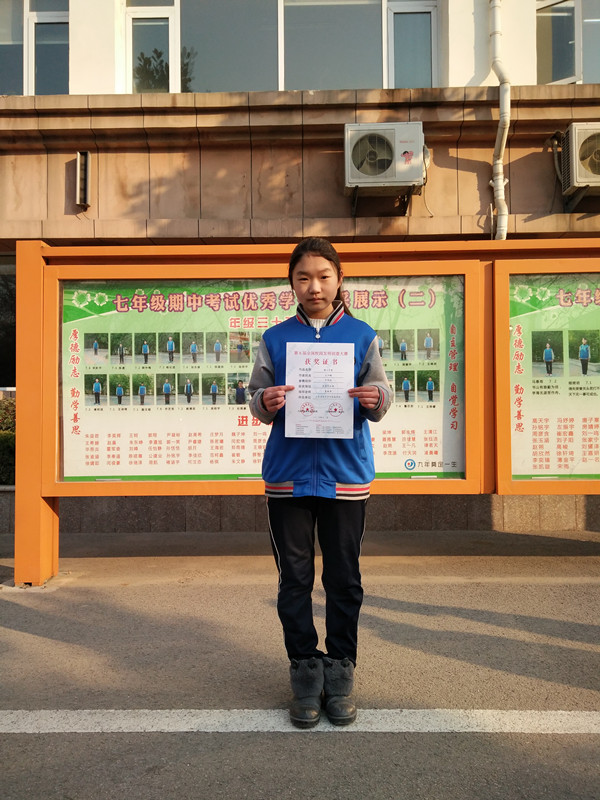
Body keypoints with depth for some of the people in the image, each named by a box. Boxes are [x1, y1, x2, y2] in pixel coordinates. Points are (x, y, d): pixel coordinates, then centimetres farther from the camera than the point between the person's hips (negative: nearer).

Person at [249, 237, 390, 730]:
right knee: (294, 578, 7)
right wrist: (265, 403, -17)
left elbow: (381, 394, 4)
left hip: (345, 472, 0)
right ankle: (306, 671, 22)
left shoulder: (361, 336, 6)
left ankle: (340, 672, 24)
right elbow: (256, 400, 6)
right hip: (288, 474, 1)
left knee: (344, 578, 8)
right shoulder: (275, 339, 7)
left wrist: (375, 399, -19)